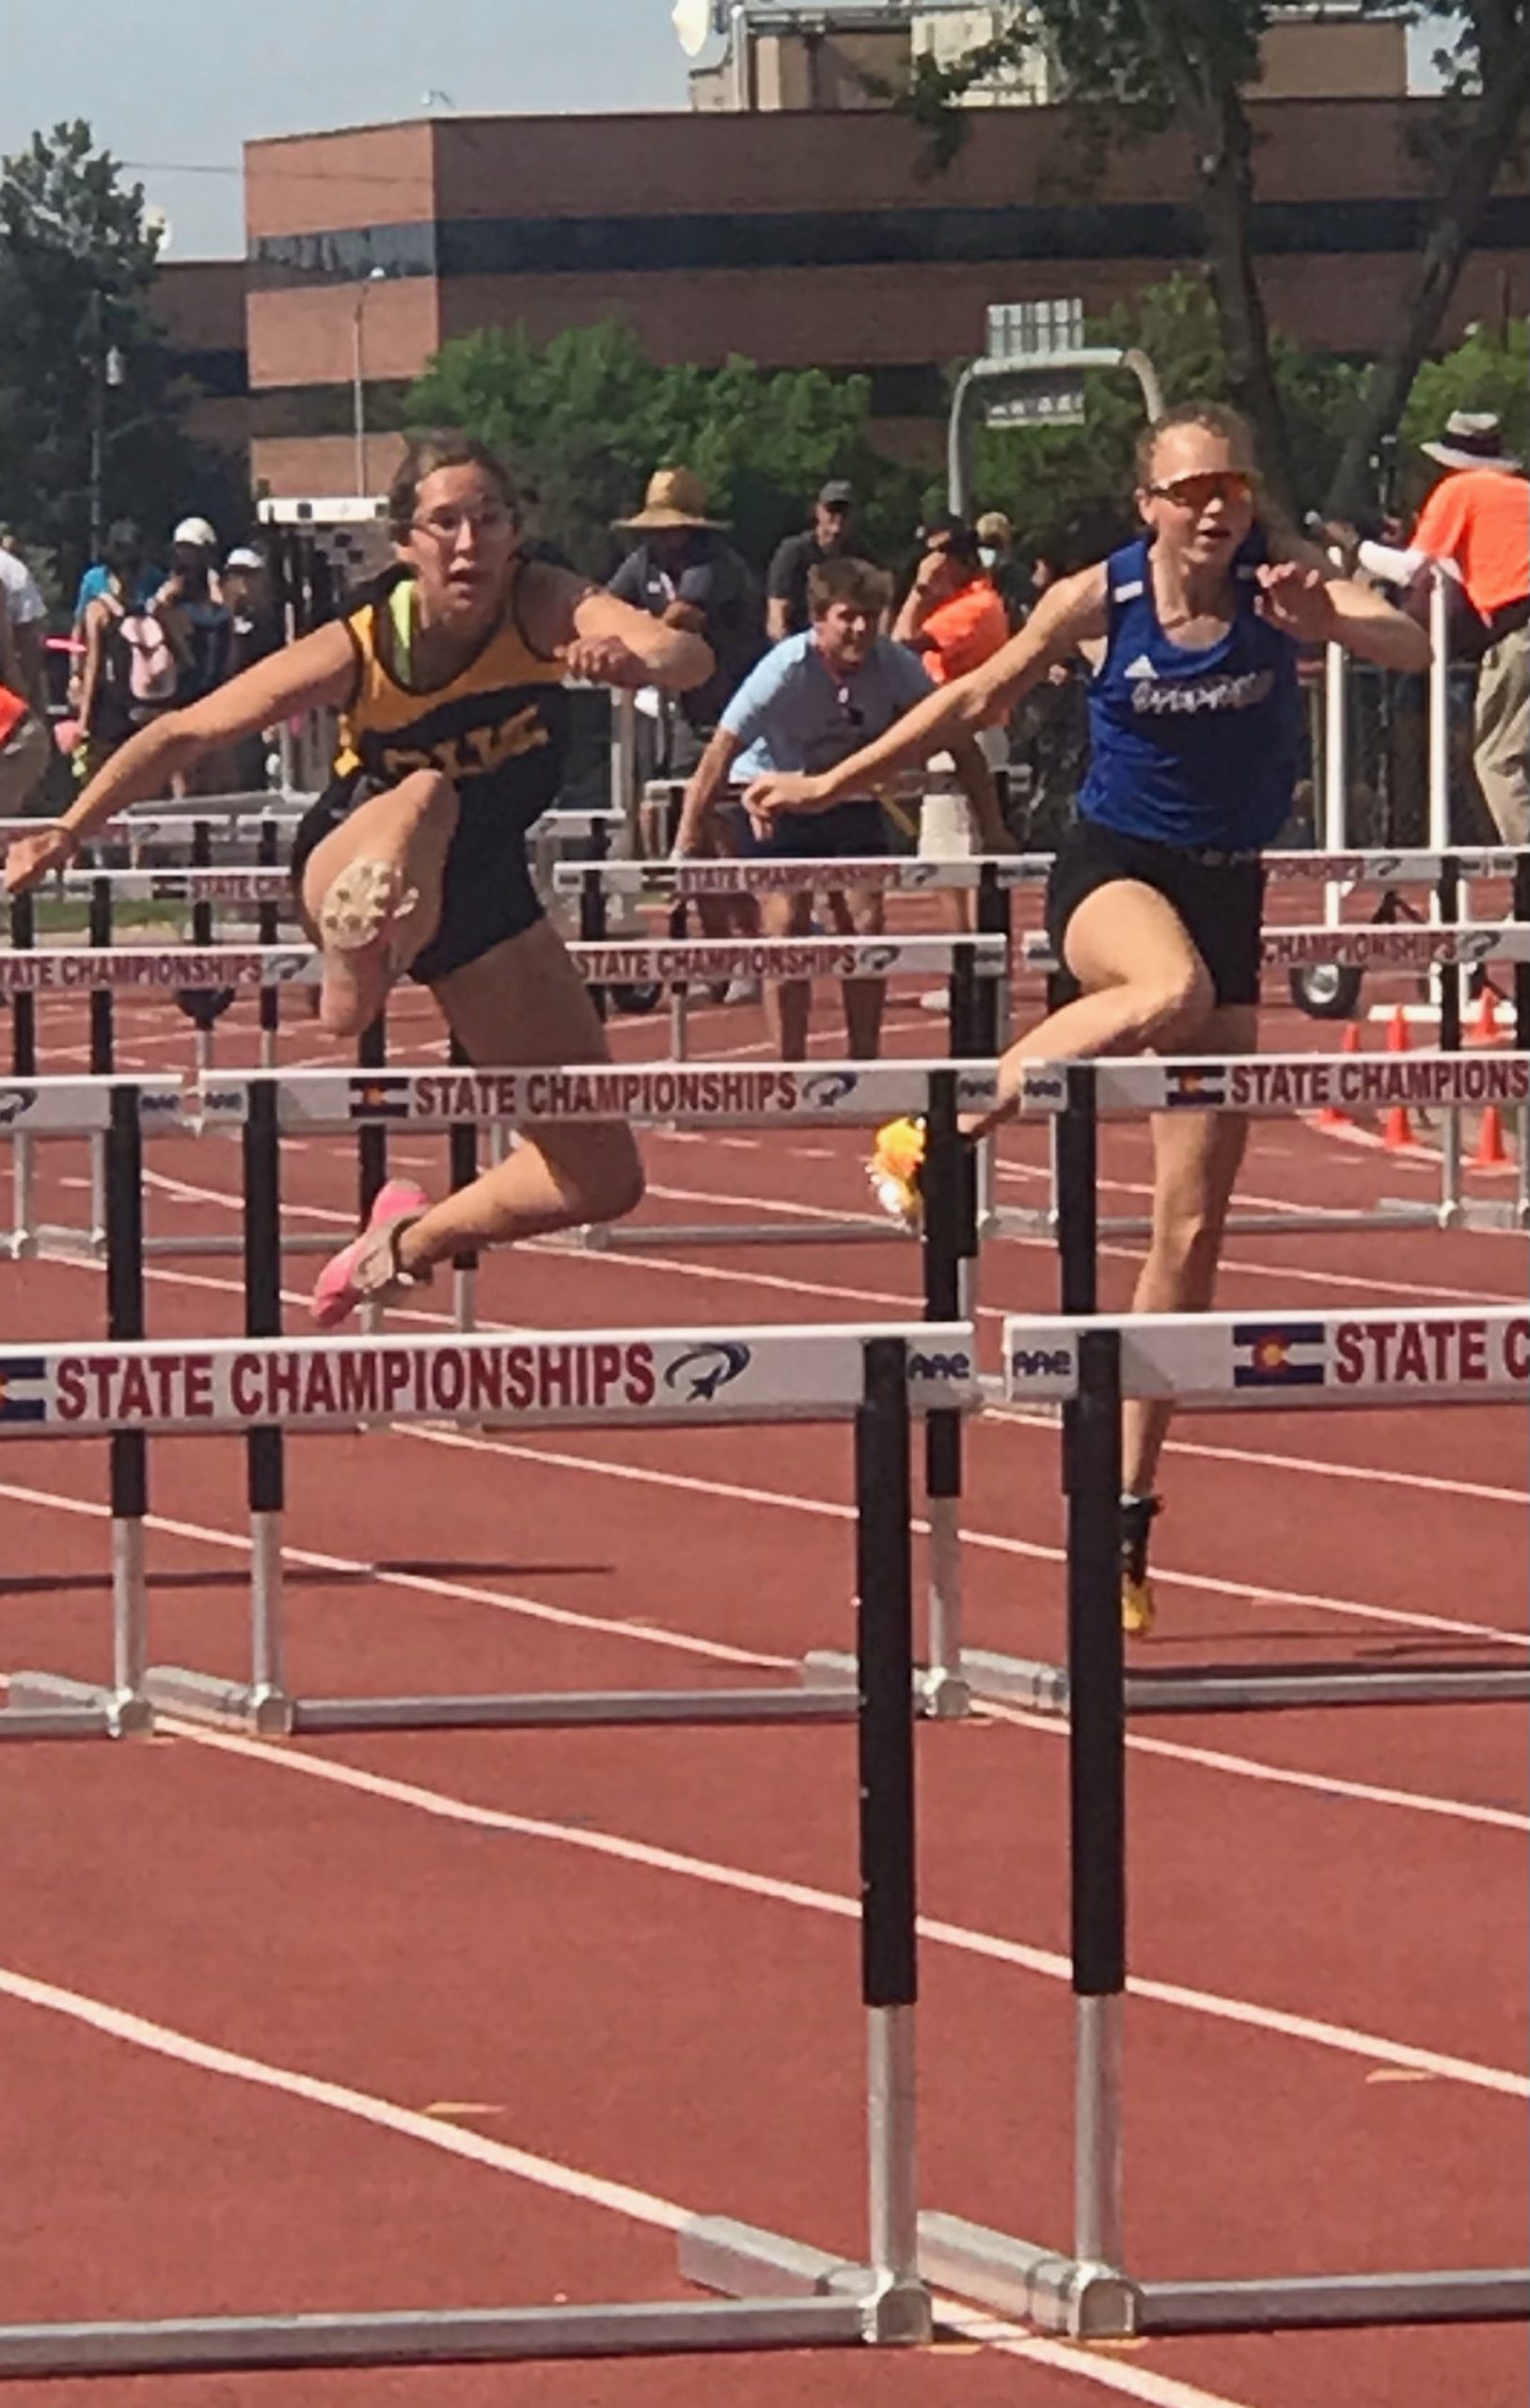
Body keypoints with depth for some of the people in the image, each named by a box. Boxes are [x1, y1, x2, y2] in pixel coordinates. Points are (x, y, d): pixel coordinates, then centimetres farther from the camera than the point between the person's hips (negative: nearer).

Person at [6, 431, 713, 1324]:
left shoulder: (545, 607, -21)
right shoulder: (358, 653, -24)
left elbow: (690, 657, -40)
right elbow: (184, 734, -14)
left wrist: (635, 661, -63)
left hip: (483, 897, 4)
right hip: (357, 873, -3)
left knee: (606, 1181, 3)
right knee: (425, 800, -41)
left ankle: (413, 1239, 24)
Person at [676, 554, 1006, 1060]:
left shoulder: (894, 665, -19)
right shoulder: (786, 671, -28)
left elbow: (961, 746, -9)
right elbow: (720, 755, -27)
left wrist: (993, 830, -10)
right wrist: (689, 842, -31)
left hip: (849, 798, 3)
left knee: (865, 923, -5)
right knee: (787, 925, -13)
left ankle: (864, 1065, 6)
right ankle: (788, 1070, -8)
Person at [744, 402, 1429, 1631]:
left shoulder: (1279, 571, -8)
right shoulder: (1100, 598, -9)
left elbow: (1413, 646, -22)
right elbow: (978, 699, 5)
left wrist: (1328, 621, -43)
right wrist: (831, 786, 8)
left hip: (1227, 890, 3)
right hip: (1111, 869, -3)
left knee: (1193, 1228, 3)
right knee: (1174, 990, -42)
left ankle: (1129, 1504, 11)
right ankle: (948, 1126, -27)